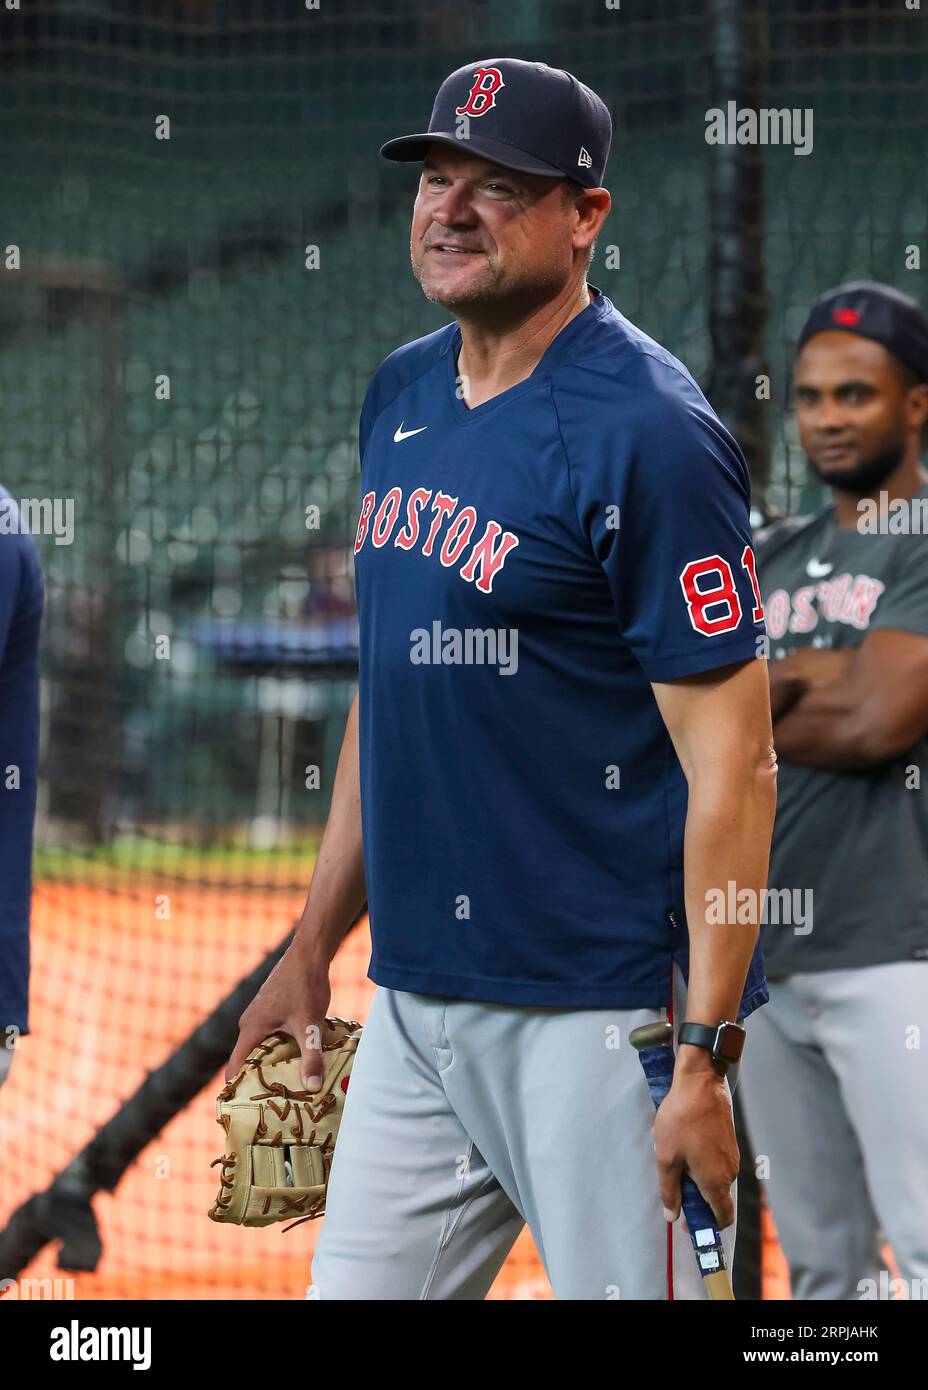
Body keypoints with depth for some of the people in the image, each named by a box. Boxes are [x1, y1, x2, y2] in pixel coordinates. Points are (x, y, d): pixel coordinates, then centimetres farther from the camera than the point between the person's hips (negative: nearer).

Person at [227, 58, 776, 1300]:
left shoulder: (648, 436, -14)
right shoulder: (402, 394, 11)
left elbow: (734, 766, -16)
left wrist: (706, 1058, -21)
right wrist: (312, 949, 19)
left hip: (599, 1012, -8)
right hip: (414, 1000, 8)